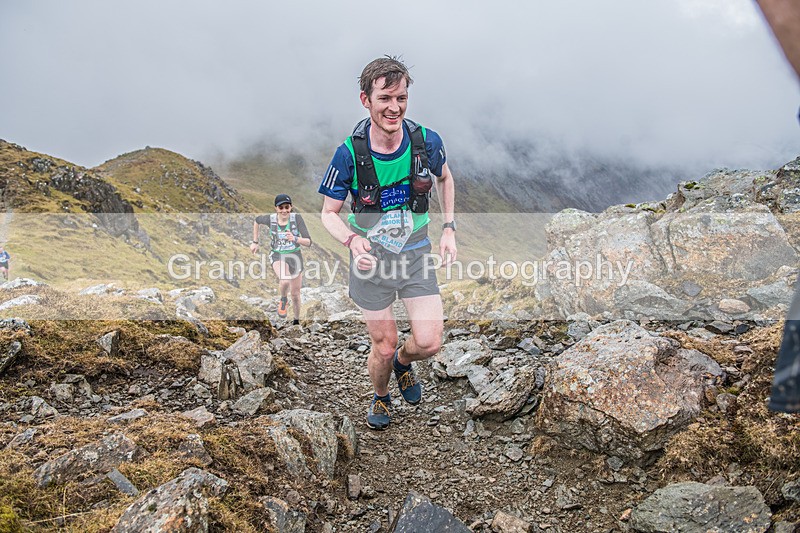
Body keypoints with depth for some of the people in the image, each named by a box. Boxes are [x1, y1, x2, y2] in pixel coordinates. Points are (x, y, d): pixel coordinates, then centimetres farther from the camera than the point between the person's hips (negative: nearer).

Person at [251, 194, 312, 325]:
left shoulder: (297, 218, -19)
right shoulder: (271, 219, -15)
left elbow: (308, 242, -22)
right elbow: (257, 220, 9)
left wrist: (295, 239, -42)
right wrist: (255, 242, 11)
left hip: (295, 256, 1)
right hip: (277, 256, -1)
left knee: (295, 294, 10)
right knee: (285, 281, -32)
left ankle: (296, 321, 35)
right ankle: (283, 300, 2)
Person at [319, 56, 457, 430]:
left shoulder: (427, 142, -13)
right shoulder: (349, 154, -19)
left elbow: (444, 178, 10)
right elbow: (329, 213, -8)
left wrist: (449, 229, 3)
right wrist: (352, 240, -29)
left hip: (416, 254, 2)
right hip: (371, 259, -1)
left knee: (429, 343, -7)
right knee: (383, 347, 8)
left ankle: (403, 363, 32)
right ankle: (380, 397, 43)